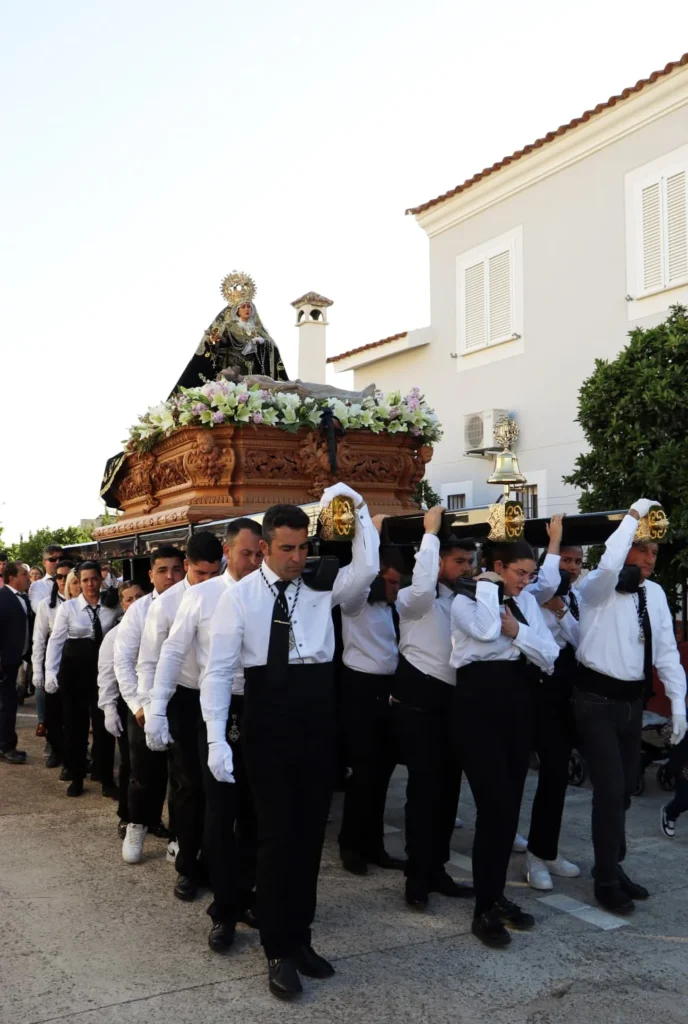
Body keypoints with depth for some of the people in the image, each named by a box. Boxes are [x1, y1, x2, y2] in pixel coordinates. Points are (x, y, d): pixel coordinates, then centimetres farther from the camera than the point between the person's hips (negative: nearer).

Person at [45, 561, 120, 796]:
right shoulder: (67, 607, -3)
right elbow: (56, 641, -4)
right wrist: (51, 672, -10)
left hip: (103, 667, 0)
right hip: (74, 668, 0)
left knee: (104, 724, 5)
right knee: (74, 724, 9)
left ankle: (106, 780, 16)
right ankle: (77, 778, 24)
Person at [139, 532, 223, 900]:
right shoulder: (166, 604, -10)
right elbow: (148, 664, -7)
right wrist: (154, 714, -14)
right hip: (184, 700, -1)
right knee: (187, 785, 8)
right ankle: (187, 866, 27)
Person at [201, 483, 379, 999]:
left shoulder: (322, 587, 4)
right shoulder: (240, 596, -5)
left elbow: (368, 570, -14)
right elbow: (218, 670, -7)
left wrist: (359, 508, -12)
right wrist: (217, 739, -14)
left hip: (319, 721, 3)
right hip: (268, 723, -3)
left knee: (311, 833, 13)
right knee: (278, 835, 3)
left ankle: (300, 937, 31)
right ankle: (278, 950, 20)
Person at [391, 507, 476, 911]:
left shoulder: (465, 599, 13)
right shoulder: (419, 599, -8)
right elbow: (422, 586, -33)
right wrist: (431, 532, -25)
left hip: (453, 698, 7)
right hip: (420, 698, -7)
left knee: (448, 786, 13)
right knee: (425, 787, -3)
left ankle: (436, 869, 26)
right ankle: (418, 877, 9)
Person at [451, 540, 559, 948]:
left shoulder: (527, 602, 11)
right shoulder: (466, 600, -4)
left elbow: (550, 657, 3)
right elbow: (486, 631, -27)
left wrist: (517, 632, -12)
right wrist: (488, 585, -13)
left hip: (517, 704, 6)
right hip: (478, 704, -6)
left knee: (510, 805, 10)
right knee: (495, 804, -10)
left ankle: (496, 896, 26)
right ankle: (484, 910, 3)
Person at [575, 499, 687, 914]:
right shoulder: (599, 589, -12)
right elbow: (609, 565, -36)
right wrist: (634, 515, -27)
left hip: (633, 699, 7)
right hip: (598, 698, -6)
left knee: (626, 786, 17)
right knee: (610, 786, -7)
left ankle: (612, 865, 35)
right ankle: (607, 879, 10)